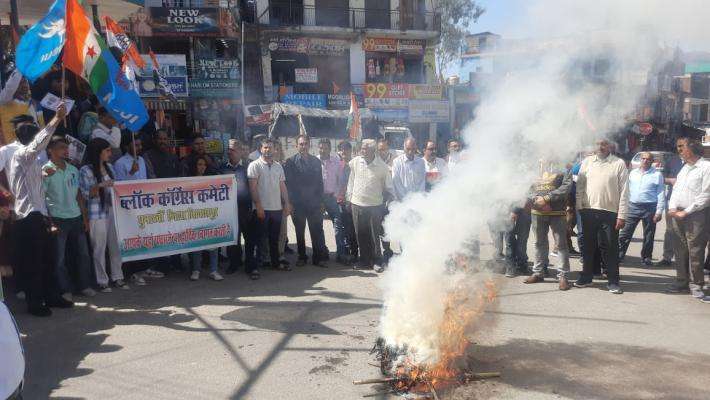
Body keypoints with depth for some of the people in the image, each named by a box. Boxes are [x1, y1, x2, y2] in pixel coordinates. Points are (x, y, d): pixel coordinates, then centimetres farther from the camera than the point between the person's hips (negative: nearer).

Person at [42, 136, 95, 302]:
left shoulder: (73, 169, 10)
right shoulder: (46, 171, -7)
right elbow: (41, 197, -9)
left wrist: (85, 217, 11)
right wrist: (49, 222, -14)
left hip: (76, 218, 5)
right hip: (58, 219, -5)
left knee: (83, 253, 10)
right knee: (60, 258, 3)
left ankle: (85, 285, 22)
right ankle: (65, 290, 14)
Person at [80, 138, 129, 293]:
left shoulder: (109, 167, 12)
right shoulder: (86, 170, -6)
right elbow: (86, 194, -9)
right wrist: (100, 185, -23)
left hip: (113, 211, 6)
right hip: (97, 214, -6)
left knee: (116, 245, 8)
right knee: (99, 248, 2)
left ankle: (117, 277, 19)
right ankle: (102, 281, 11)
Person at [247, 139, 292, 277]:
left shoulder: (278, 166, 13)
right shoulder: (254, 165, -4)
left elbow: (283, 186, 15)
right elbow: (252, 187, -10)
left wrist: (287, 204, 8)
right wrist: (258, 206, -16)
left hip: (277, 208, 6)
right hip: (261, 209, -5)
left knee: (274, 238, 16)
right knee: (256, 238, -2)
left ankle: (275, 263, 29)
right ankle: (252, 267, 4)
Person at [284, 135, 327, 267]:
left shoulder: (316, 162, 9)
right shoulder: (290, 162, -1)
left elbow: (320, 183, 10)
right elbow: (288, 183, -4)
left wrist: (320, 200, 3)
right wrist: (291, 202, -9)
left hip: (314, 203, 2)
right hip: (298, 204, -2)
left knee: (317, 231, 0)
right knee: (300, 232, 10)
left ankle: (318, 257, 8)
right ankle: (302, 257, 21)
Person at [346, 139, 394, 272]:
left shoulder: (382, 166, -8)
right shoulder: (355, 162, -2)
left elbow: (388, 186, 3)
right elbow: (351, 181, 10)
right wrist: (349, 198, 10)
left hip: (375, 206, -3)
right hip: (357, 204, 3)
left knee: (375, 236, 3)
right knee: (361, 235, 10)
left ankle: (376, 261, 17)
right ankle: (364, 260, 23)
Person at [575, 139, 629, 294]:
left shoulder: (619, 163, -1)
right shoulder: (587, 162, 7)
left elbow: (624, 191, -4)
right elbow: (580, 186, 7)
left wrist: (622, 215, -9)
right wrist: (579, 207, -1)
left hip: (610, 212, -3)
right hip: (588, 211, 3)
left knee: (611, 248, 3)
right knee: (588, 246, 12)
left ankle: (613, 282, 13)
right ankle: (586, 277, 25)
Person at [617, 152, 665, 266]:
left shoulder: (657, 174, -1)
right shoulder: (633, 173, 11)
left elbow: (661, 194, -3)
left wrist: (659, 211, -9)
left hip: (650, 208, -3)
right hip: (633, 206, 3)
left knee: (648, 235, 7)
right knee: (625, 233, 0)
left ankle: (646, 257, 20)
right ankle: (619, 255, 4)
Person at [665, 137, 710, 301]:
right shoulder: (684, 168, 18)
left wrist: (686, 212, -13)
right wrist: (672, 208, 1)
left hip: (696, 216, -7)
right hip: (677, 215, 7)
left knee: (695, 252, -4)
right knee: (680, 250, 10)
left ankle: (696, 284, 4)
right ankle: (682, 281, 19)